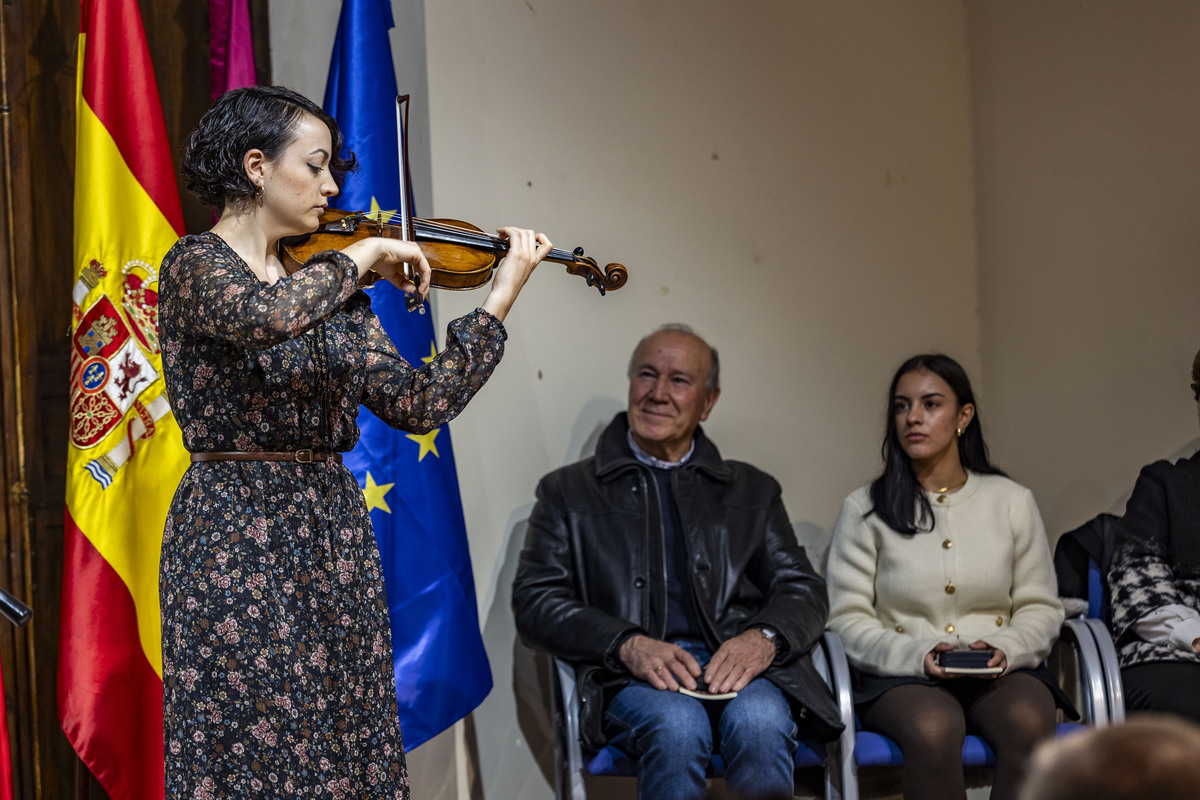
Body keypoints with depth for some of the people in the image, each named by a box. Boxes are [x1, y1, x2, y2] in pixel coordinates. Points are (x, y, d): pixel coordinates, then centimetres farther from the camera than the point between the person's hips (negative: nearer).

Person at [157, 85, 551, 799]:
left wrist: (502, 298, 1)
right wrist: (364, 254, -17)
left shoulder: (329, 285, 12)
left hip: (336, 536, 6)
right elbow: (264, 315, -31)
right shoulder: (197, 265, -7)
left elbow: (419, 403, 5)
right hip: (237, 546, -6)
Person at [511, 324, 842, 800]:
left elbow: (803, 589, 16)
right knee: (677, 726, -37)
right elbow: (534, 600, 7)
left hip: (737, 669, 1)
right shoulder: (569, 491, 18)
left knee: (760, 722, -35)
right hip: (631, 679, -1)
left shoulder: (751, 491, 24)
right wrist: (627, 645, -12)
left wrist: (764, 638, -10)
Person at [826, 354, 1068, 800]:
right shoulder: (865, 509, 7)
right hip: (900, 677, -2)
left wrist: (1005, 648, -10)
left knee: (1028, 723, -34)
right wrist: (917, 656, -15)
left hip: (999, 668, 2)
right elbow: (847, 619, 2)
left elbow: (1041, 609, 12)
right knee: (933, 729, -37)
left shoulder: (1012, 502, 12)